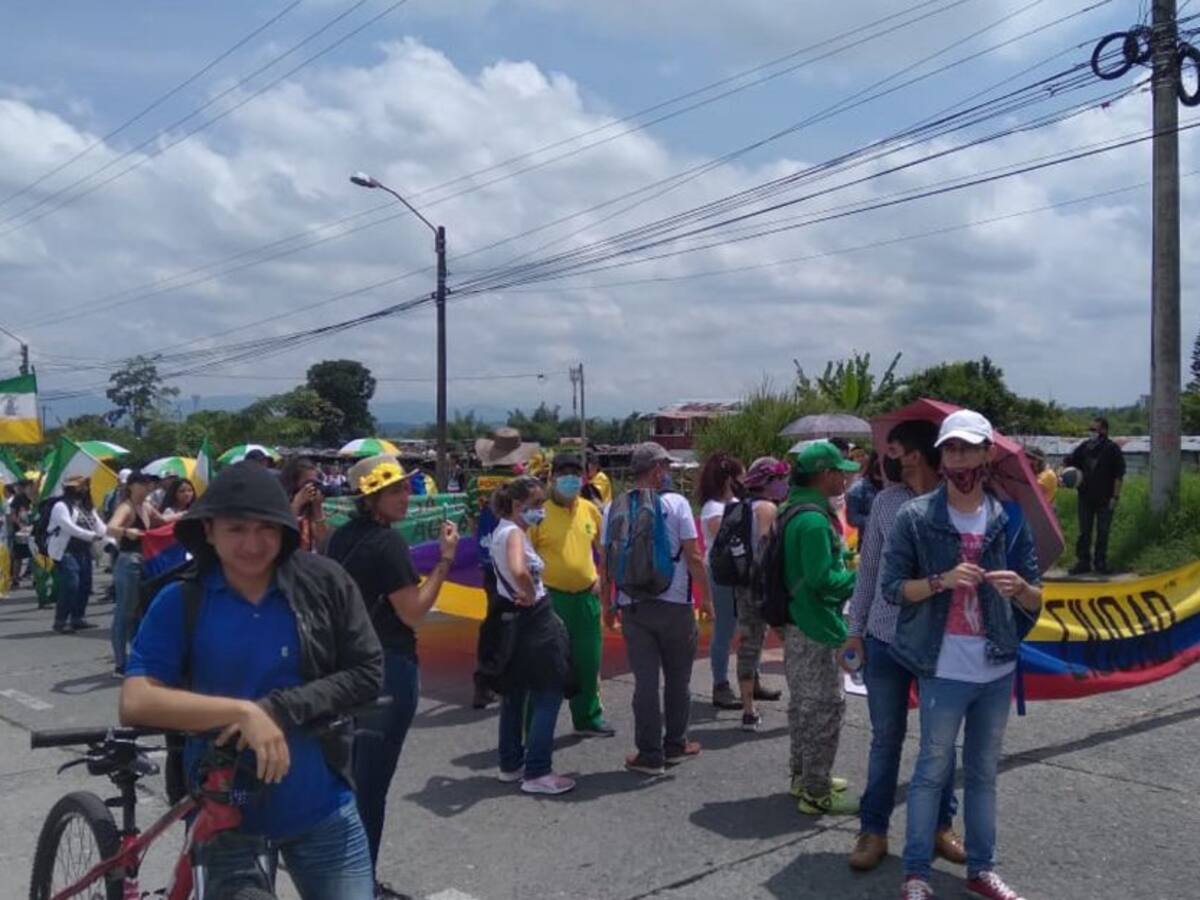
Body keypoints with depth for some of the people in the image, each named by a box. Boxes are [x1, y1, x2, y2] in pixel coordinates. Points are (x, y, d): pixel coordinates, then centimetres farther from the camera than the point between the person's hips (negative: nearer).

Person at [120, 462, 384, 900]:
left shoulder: (323, 582, -9)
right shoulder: (179, 602, -10)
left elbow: (367, 674, -8)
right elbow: (135, 702, -18)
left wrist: (279, 709, -20)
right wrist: (242, 711, -28)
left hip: (323, 813, 0)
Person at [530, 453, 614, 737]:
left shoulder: (590, 510, 5)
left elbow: (603, 548, 19)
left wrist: (602, 577, 8)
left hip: (587, 595, 5)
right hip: (552, 597, -5)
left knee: (588, 660, 14)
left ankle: (588, 717, 30)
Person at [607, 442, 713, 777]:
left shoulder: (615, 508, 3)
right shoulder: (676, 503, -7)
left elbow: (606, 561, 5)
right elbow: (693, 556, -9)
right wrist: (706, 596, 1)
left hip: (632, 607, 2)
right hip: (674, 603, -2)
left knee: (645, 680, 6)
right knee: (677, 678, 14)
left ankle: (650, 754, 11)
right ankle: (675, 745, 25)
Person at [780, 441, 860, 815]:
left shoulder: (796, 510, 11)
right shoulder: (813, 519, -22)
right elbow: (822, 579, -25)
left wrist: (846, 562, 15)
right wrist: (861, 578, -12)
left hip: (798, 623, 11)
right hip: (816, 629, -11)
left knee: (804, 705, 20)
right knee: (825, 707, -2)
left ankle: (804, 775, 33)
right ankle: (816, 791, 6)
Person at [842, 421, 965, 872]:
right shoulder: (886, 502, -1)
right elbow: (867, 568, 5)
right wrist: (855, 629, 4)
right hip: (885, 640, 2)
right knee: (885, 739, 11)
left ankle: (941, 826, 31)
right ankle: (873, 830, 22)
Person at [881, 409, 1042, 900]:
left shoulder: (1010, 519, 3)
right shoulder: (915, 517, -6)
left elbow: (1036, 600, 6)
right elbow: (893, 588, -6)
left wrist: (1019, 588, -17)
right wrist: (942, 580, -21)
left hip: (998, 669, 4)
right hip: (944, 670, -4)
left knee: (984, 772, 16)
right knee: (932, 770, 5)